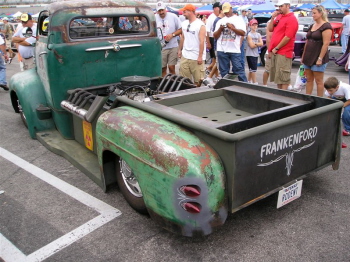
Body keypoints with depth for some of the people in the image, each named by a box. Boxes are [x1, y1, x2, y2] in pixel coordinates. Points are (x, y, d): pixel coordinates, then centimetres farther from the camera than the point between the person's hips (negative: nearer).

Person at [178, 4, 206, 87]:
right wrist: (180, 50, 16)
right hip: (185, 56, 6)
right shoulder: (184, 23, 9)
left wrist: (200, 56, -17)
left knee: (198, 79, 2)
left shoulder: (200, 25, -11)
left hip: (196, 57, -6)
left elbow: (202, 41, -14)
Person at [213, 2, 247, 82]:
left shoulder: (239, 20, 7)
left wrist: (232, 28, -14)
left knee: (238, 69, -6)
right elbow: (215, 36, 11)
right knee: (224, 71, 6)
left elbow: (243, 33, -4)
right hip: (222, 50, 3)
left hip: (235, 50, -3)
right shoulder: (220, 21, 14)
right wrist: (220, 29, -6)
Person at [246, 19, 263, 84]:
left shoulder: (258, 35, 11)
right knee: (253, 69, -9)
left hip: (256, 54, 7)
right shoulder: (249, 35, -8)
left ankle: (249, 81, 22)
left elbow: (261, 44, 1)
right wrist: (258, 44, -3)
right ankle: (255, 83, -7)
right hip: (250, 54, -7)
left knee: (251, 69, 13)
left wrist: (255, 43, -12)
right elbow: (251, 45, -15)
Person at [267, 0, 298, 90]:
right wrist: (273, 18, 2)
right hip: (274, 52, 9)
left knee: (283, 77, -6)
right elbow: (270, 29, 15)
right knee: (277, 77, 14)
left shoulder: (291, 19, -11)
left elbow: (287, 37, -18)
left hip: (283, 53, -8)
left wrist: (276, 48, -15)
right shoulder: (279, 16, 15)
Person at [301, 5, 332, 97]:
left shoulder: (326, 26, -10)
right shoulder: (312, 26, 15)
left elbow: (326, 44, -17)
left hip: (318, 59, -8)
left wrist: (320, 58, -21)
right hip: (308, 58, 8)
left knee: (319, 81, -1)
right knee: (309, 80, 11)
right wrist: (303, 56, 15)